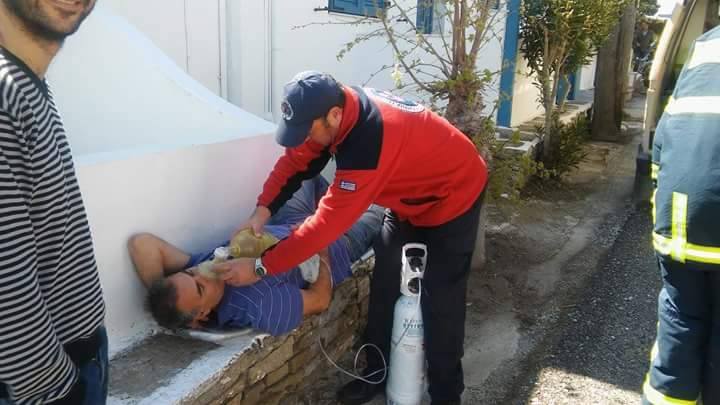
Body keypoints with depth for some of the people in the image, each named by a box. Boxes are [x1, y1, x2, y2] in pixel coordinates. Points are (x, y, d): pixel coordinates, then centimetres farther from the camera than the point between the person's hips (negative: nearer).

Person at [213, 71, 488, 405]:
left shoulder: (369, 142, -42)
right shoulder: (338, 110, -16)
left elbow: (329, 221, -41)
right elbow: (296, 161, -9)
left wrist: (261, 267, -36)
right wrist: (262, 211, -24)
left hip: (452, 198, -8)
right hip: (410, 199, 8)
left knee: (439, 302, -6)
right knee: (385, 285, 8)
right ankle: (377, 374, 23)